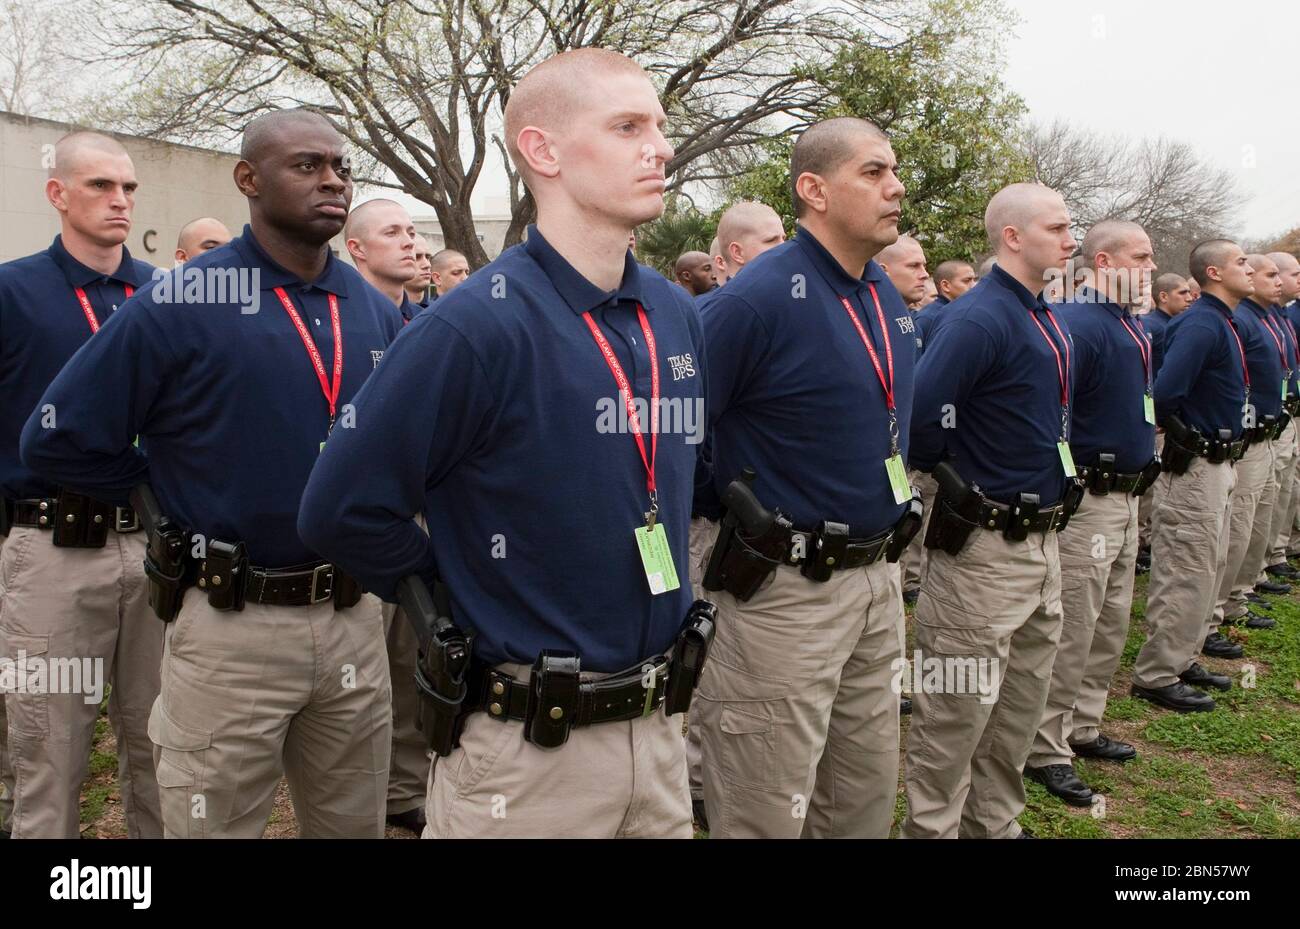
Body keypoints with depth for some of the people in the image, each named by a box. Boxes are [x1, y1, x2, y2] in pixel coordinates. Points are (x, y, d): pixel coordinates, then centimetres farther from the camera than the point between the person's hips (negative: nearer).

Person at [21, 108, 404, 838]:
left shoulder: (377, 312, 5)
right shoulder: (181, 305, -11)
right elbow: (58, 441, -8)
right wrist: (173, 492, 0)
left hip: (355, 619, 5)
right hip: (233, 628, -4)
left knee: (355, 823, 19)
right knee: (216, 824, 11)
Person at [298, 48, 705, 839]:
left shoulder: (678, 318, 3)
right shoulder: (476, 325, -19)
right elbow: (345, 510, -16)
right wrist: (468, 604, -5)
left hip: (657, 731, 6)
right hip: (528, 745, -6)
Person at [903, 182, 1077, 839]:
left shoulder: (1049, 321, 12)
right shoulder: (980, 318, -18)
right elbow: (918, 417, -26)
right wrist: (956, 485, -12)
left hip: (1042, 538, 9)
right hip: (986, 546, -9)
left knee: (1022, 703, 20)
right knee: (959, 708, 2)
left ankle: (995, 823, 36)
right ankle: (931, 827, 18)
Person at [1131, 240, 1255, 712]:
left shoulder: (1223, 323, 13)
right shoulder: (1201, 323, -19)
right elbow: (1165, 393, -31)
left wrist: (1226, 450, 12)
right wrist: (1184, 438, -15)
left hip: (1219, 464, 10)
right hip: (1194, 466, -10)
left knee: (1211, 567, 18)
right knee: (1185, 575, -4)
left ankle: (1181, 660, 30)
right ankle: (1156, 676, 6)